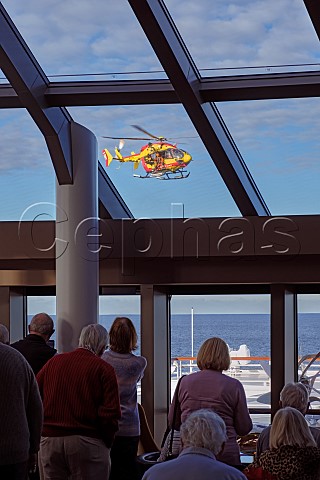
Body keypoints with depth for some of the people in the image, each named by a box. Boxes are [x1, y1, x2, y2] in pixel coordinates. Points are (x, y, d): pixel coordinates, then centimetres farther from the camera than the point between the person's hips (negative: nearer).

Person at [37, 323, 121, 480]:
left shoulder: (54, 361, 11)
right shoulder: (103, 369, -3)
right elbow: (110, 413, -10)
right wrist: (107, 443, 2)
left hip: (49, 440, 4)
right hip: (88, 443, -4)